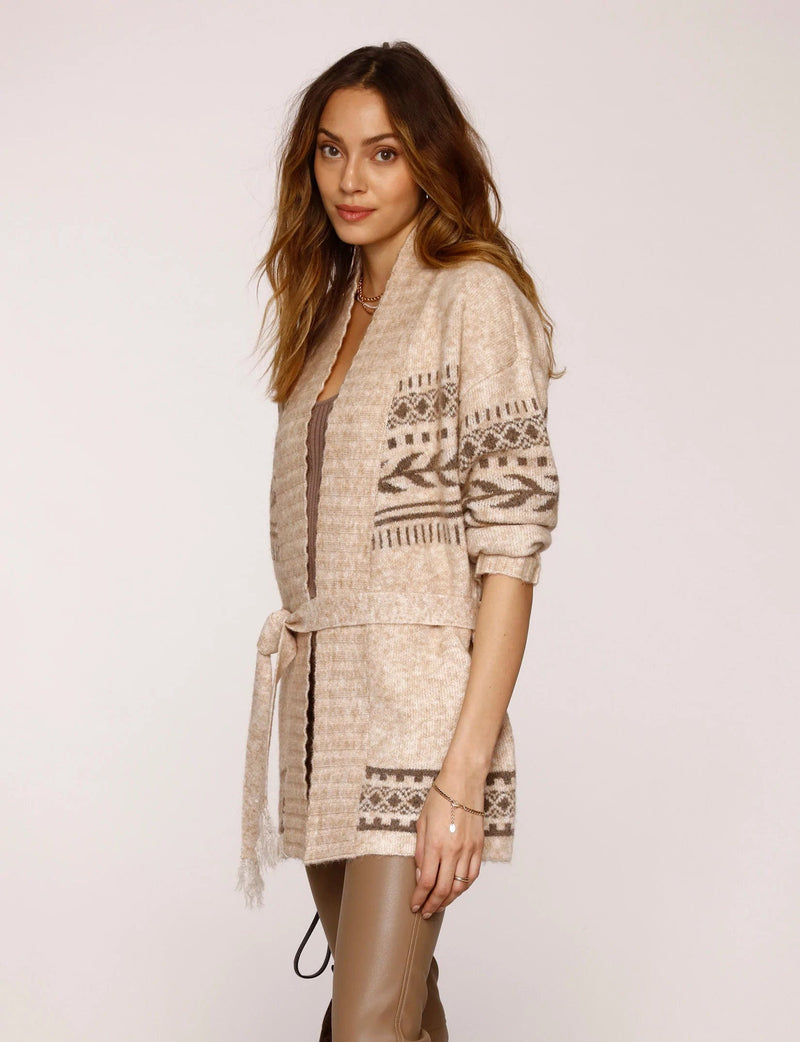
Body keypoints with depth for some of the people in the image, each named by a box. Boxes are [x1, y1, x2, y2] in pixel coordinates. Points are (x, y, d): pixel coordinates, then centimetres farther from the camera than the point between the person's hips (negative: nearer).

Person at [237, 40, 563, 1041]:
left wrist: (464, 776, -20)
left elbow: (510, 542, -14)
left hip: (419, 698, -7)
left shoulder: (476, 298, -8)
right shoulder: (331, 307, 16)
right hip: (320, 698, 7)